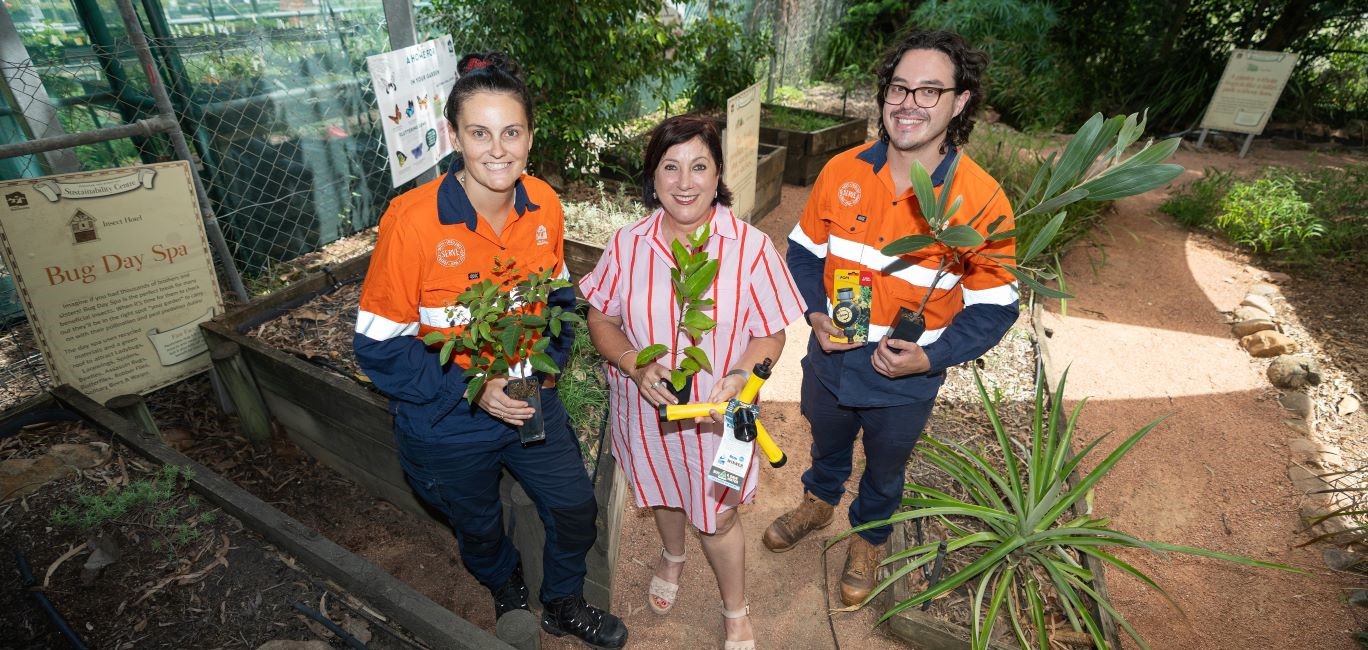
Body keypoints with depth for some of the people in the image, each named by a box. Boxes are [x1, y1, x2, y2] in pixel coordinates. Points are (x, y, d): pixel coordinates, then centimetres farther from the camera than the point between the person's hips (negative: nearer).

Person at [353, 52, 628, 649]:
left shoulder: (543, 204, -11)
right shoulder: (412, 220, -25)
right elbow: (379, 346, -17)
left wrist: (548, 362, -12)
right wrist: (472, 391, -25)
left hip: (533, 404, 3)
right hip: (448, 427, -3)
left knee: (575, 506, 16)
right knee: (480, 528, 22)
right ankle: (508, 591, 60)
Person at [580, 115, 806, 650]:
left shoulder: (750, 247, -18)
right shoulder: (626, 245, -13)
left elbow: (770, 334, -11)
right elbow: (601, 319, -3)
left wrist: (739, 378, -30)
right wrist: (635, 365, -21)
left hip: (717, 413, -2)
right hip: (646, 410, 3)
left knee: (716, 517, 15)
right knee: (662, 493, 28)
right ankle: (672, 557, 64)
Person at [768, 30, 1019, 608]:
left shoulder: (981, 199, -19)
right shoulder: (842, 171, -12)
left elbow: (995, 306, -11)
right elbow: (804, 250, 0)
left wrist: (931, 356, -24)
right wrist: (815, 312, -15)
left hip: (904, 383, -2)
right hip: (830, 361, 2)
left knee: (884, 471, 26)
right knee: (827, 446, 31)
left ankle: (869, 538, 58)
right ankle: (818, 502, 63)